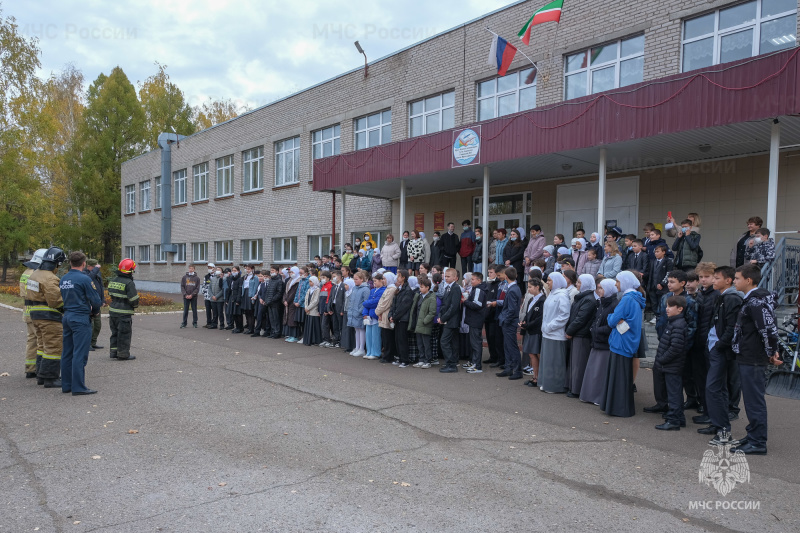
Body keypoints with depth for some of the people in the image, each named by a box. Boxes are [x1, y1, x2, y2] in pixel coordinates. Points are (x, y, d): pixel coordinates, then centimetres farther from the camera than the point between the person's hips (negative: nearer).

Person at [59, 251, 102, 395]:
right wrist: (95, 312, 5)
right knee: (79, 354, -6)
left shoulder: (63, 279, 10)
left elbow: (62, 298, 16)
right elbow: (95, 300, -13)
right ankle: (78, 387, -4)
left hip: (67, 317, 8)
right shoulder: (84, 279, -13)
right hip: (81, 318, -8)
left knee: (67, 353, 13)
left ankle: (66, 385, 20)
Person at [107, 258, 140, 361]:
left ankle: (114, 352, 25)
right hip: (124, 314, -8)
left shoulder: (113, 280, 7)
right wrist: (135, 306, 3)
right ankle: (123, 354, 9)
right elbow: (134, 300, -17)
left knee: (115, 332, 18)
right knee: (124, 334, 3)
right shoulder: (129, 283, -18)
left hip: (113, 311, 8)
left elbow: (111, 295, 15)